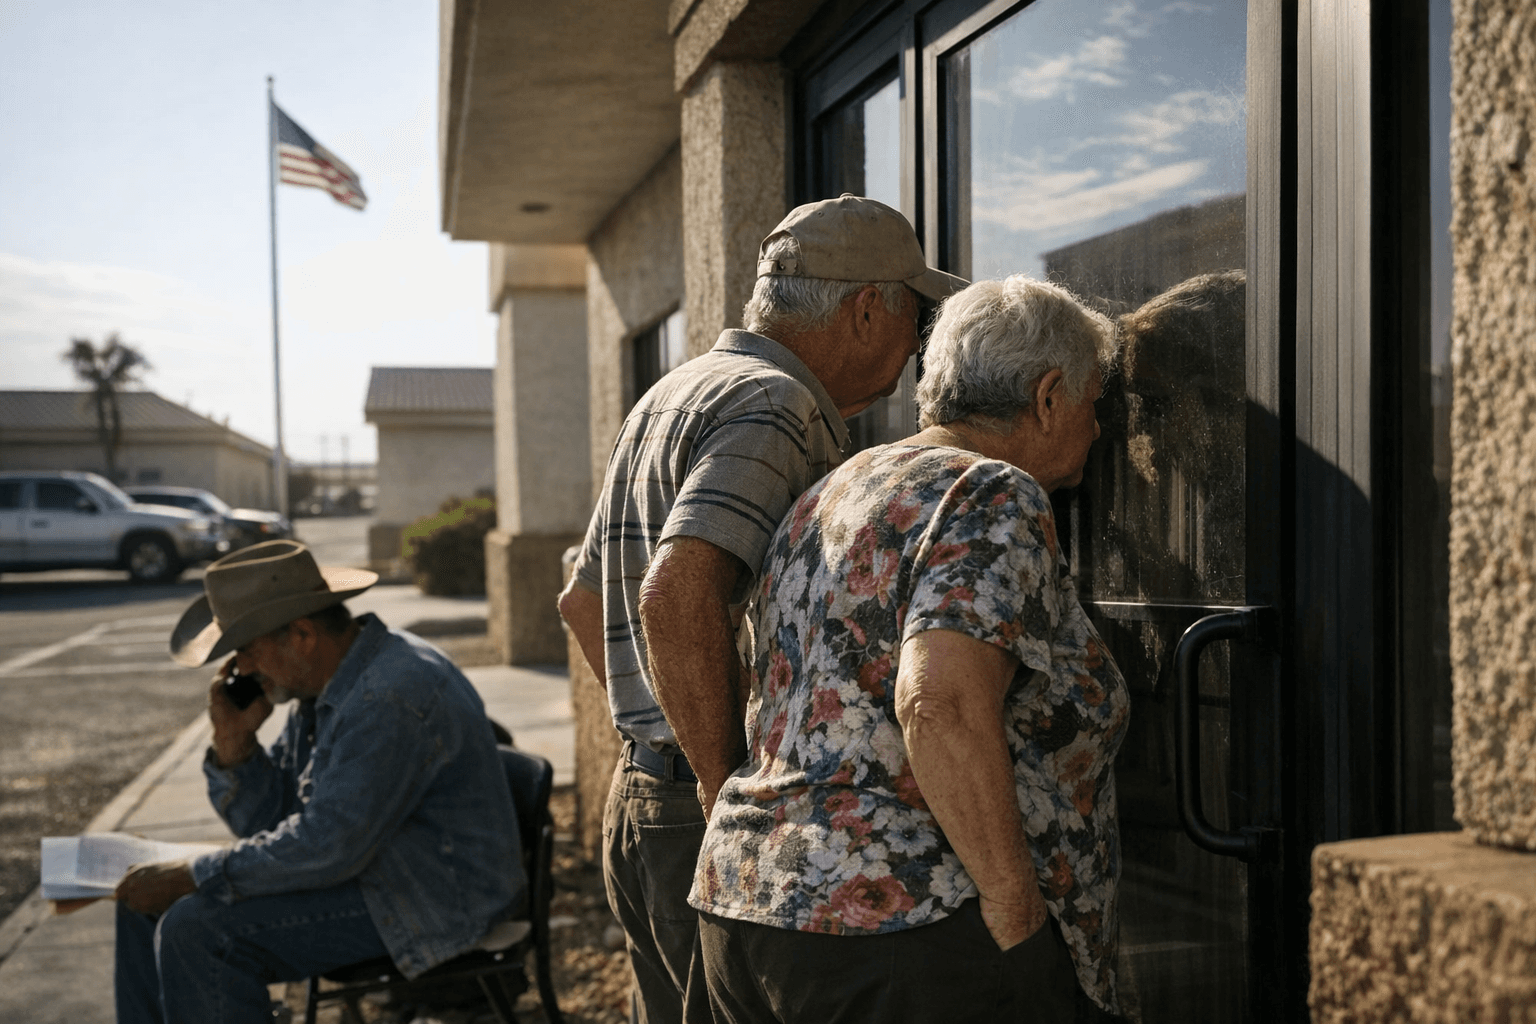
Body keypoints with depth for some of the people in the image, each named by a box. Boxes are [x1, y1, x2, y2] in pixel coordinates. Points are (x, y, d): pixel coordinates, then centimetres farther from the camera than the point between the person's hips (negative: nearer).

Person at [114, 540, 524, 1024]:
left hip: (437, 902, -10)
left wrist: (190, 876, -19)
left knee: (197, 927, -21)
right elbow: (267, 824, 11)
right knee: (144, 902, 7)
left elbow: (326, 846, -27)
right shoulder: (325, 685, 8)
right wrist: (233, 740, -6)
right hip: (365, 867, 10)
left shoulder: (394, 693, -25)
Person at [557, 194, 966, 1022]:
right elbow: (678, 598, -30)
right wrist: (728, 792, -23)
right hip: (709, 827, -10)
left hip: (640, 802, 10)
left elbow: (583, 598, 24)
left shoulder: (672, 396, 17)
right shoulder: (777, 408, -14)